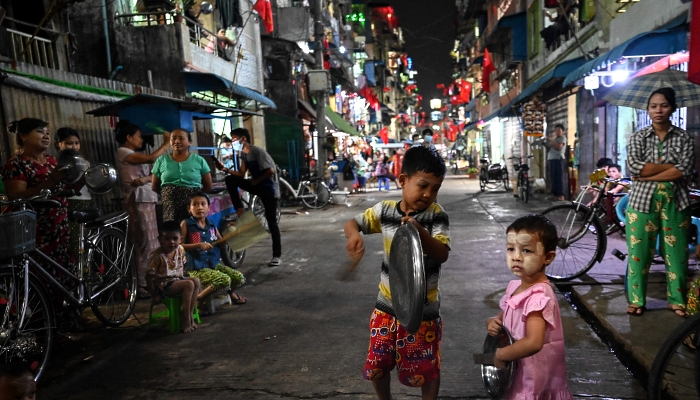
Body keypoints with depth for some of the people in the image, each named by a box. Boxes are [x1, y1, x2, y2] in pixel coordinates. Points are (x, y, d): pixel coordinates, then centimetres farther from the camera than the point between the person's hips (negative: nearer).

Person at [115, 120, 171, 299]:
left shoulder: (135, 154, 22)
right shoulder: (123, 152, -6)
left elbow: (153, 174, 10)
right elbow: (152, 158, -19)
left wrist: (145, 179, -13)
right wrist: (166, 143, -5)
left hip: (148, 200, 9)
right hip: (138, 201, -9)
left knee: (151, 242, 8)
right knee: (145, 243, -9)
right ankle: (142, 285, -4)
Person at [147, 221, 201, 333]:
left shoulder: (180, 249, 0)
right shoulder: (157, 256, -19)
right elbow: (150, 276, -14)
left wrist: (183, 278, 9)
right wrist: (155, 294, -12)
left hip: (178, 280, 7)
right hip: (164, 285, -7)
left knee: (196, 281, -17)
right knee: (189, 285, -26)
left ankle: (189, 315, -13)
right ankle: (186, 319, -16)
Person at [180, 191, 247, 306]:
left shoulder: (211, 225, 8)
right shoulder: (186, 224, -6)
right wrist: (199, 245, -20)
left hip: (214, 263, 6)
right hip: (197, 268, -6)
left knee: (239, 277, -4)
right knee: (224, 280, -27)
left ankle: (230, 292, 32)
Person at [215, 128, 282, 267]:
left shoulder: (257, 151, -20)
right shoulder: (243, 154, 6)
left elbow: (271, 171, -24)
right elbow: (241, 174, 6)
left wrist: (256, 180, -15)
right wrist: (225, 169, -6)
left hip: (269, 189, -8)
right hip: (257, 185, 8)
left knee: (272, 223, -6)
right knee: (230, 180, -9)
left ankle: (277, 256, 1)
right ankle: (240, 211, -4)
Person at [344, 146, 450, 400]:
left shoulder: (436, 216, -12)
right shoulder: (385, 210, -5)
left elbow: (442, 255, -20)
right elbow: (353, 222, 6)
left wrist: (420, 231, -35)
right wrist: (354, 235, -17)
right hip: (387, 305, 3)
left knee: (426, 370, 12)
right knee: (377, 365, 17)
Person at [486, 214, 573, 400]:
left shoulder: (538, 296, -27)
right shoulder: (515, 286, -1)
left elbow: (533, 343, -35)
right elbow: (506, 315, 14)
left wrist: (500, 354, -23)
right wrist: (494, 322, -7)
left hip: (534, 378, -7)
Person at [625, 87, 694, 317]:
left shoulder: (684, 138, 4)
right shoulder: (638, 137, 4)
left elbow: (684, 171, -10)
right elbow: (634, 167, -11)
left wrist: (648, 176, -14)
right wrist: (670, 166, -11)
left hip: (674, 201, 1)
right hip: (642, 201, 0)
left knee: (676, 252, 6)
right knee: (639, 252, 2)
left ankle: (677, 300, 22)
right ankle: (636, 299, 14)